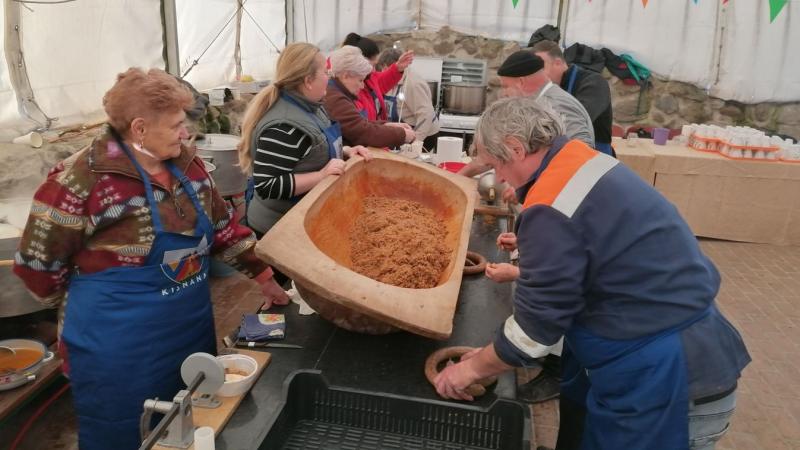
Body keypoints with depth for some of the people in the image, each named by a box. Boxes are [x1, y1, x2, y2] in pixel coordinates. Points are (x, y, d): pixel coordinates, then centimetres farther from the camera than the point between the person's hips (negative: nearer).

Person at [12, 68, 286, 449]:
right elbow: (37, 264, -11)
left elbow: (222, 226, 11)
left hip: (193, 332, 6)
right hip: (121, 353, -6)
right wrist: (95, 305, 0)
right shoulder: (83, 180, -21)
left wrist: (263, 275, 8)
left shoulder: (186, 165, -1)